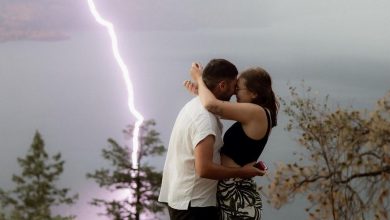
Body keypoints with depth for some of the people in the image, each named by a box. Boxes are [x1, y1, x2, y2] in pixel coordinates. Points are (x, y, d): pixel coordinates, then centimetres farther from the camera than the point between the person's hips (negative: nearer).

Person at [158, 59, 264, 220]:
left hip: (180, 197, 10)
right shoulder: (205, 117, -22)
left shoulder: (193, 105, 9)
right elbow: (204, 168, -29)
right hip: (193, 203, -10)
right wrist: (240, 172, -17)